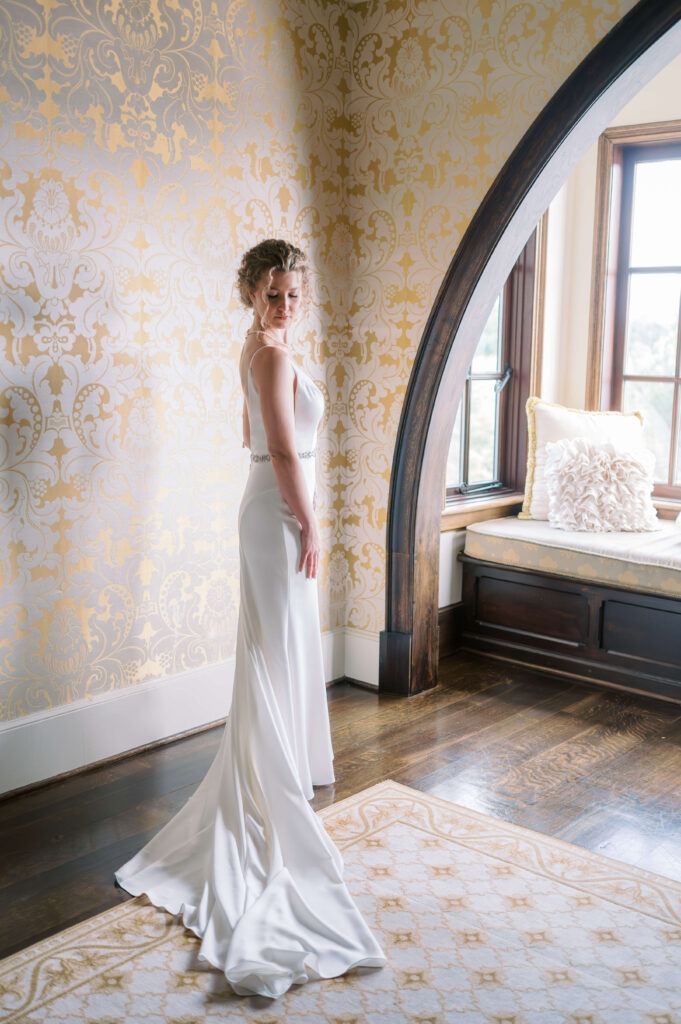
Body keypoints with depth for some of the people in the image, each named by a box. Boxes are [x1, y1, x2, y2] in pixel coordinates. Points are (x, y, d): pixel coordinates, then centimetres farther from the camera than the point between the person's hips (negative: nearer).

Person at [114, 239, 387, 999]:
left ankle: (285, 761, 34)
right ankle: (274, 795, 6)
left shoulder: (259, 348, 13)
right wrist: (309, 527, -15)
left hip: (267, 506, 10)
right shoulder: (273, 352, -18)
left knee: (286, 645, 19)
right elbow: (285, 452, -22)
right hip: (280, 513, -10)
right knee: (276, 648, -4)